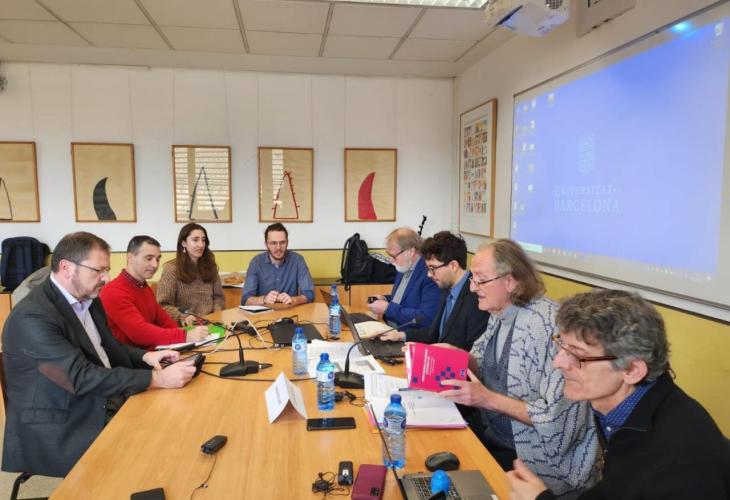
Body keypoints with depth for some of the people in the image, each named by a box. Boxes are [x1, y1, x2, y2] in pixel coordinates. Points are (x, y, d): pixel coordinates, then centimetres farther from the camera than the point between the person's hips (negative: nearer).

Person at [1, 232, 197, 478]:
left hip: (106, 406, 8)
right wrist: (157, 379, -30)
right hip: (62, 430, -8)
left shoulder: (88, 299, 5)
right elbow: (81, 377, -27)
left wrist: (145, 356, -4)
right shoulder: (31, 317, -22)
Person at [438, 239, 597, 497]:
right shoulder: (500, 314, 1)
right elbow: (485, 367, 13)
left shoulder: (547, 326, -26)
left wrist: (488, 399, -25)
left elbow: (558, 417, -26)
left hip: (534, 459, -7)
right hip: (492, 433, 7)